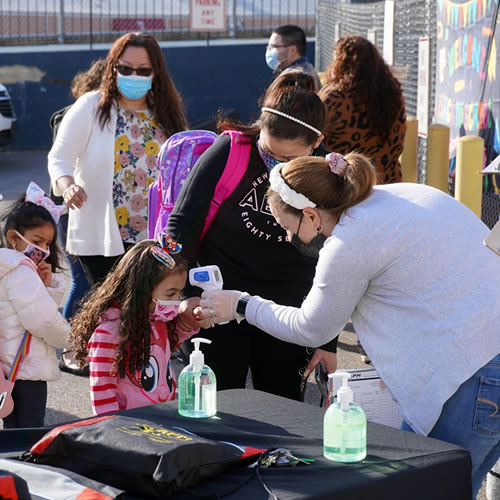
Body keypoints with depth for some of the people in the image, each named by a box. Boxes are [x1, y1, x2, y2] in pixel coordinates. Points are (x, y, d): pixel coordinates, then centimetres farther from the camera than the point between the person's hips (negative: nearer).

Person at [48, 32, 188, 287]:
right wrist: (68, 186, -26)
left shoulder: (167, 114, 11)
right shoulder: (91, 106, -1)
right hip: (102, 237, -3)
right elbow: (59, 158, -5)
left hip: (155, 239, 3)